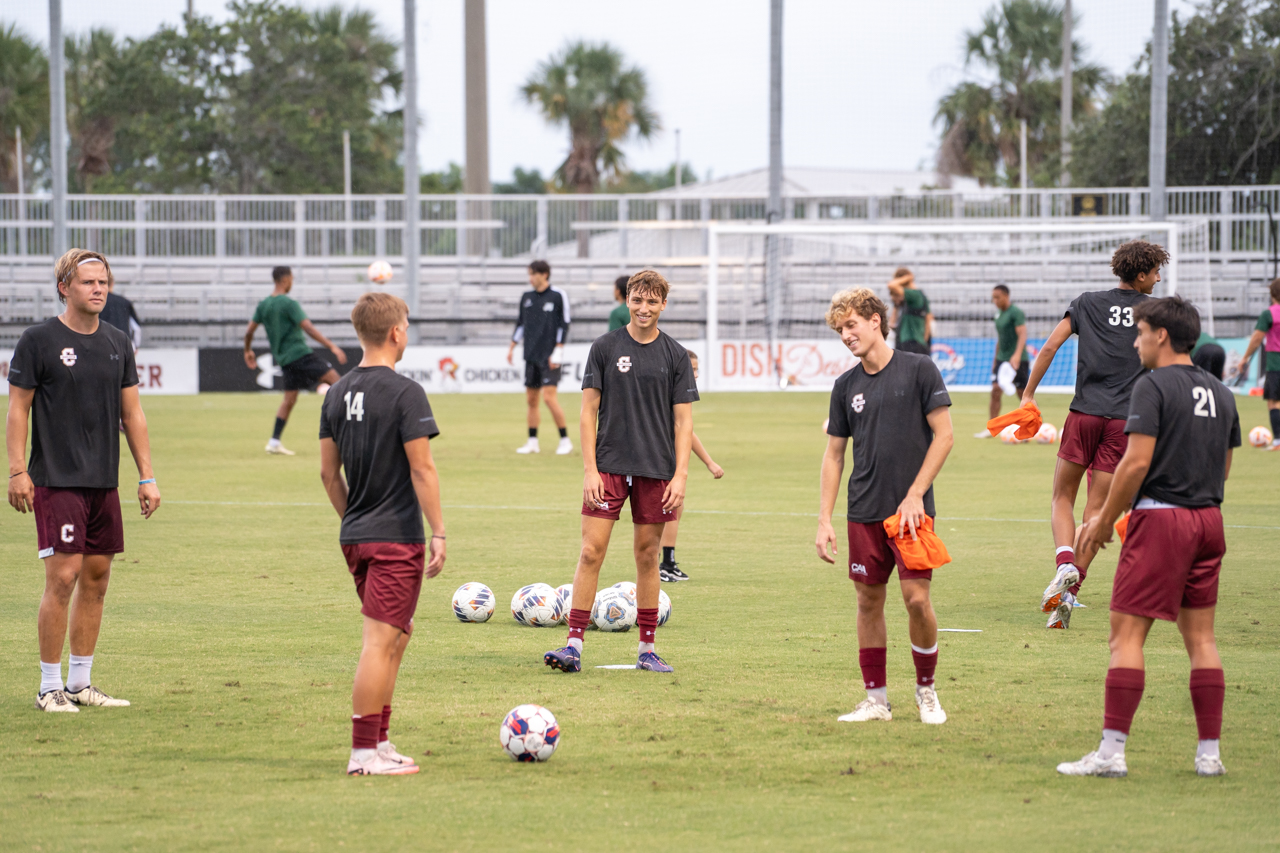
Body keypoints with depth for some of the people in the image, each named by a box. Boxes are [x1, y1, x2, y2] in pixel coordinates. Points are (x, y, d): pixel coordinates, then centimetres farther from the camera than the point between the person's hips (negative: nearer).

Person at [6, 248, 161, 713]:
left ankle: (80, 682, 16)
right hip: (56, 481, -6)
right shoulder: (39, 340, -4)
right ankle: (50, 687, -3)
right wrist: (17, 471, -9)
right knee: (63, 577, -10)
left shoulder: (117, 343, 11)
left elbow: (132, 412, 15)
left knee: (97, 577, 7)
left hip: (104, 481, 6)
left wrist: (147, 476, 11)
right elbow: (18, 408, -3)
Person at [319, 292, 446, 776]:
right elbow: (421, 469, -15)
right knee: (380, 641, -6)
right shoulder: (404, 393, -13)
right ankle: (364, 753, -7)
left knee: (397, 635, 19)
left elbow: (328, 472, 13)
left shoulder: (338, 392, 9)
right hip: (396, 536, -8)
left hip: (355, 536, 8)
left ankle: (379, 741, 21)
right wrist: (439, 532, -11)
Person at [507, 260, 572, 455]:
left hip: (550, 357, -6)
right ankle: (532, 442, 14)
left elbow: (564, 325, -6)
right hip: (531, 356, 6)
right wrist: (511, 347, 14)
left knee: (549, 396, -14)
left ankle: (565, 440, -6)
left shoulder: (558, 296, -5)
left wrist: (557, 351, -11)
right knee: (531, 399, 7)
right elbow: (521, 324, 19)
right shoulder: (526, 297, 11)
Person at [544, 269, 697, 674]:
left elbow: (683, 419, 4)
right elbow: (589, 410, 2)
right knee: (591, 552, -7)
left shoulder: (675, 355, 4)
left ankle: (648, 649, 13)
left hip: (656, 469, 1)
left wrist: (680, 475, -5)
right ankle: (574, 645, -7)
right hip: (609, 466, -1)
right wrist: (590, 470, -6)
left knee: (648, 555, 7)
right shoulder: (605, 348, 2)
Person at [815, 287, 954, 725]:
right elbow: (834, 454, 13)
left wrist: (915, 495, -10)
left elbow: (943, 435, -4)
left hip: (911, 509, -4)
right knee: (869, 600, 5)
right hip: (864, 513, 4)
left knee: (917, 598, -10)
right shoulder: (847, 386, 8)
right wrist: (824, 520, 6)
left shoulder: (918, 369, -4)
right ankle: (876, 699, 13)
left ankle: (926, 690, 10)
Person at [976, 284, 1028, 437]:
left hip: (1017, 360, -7)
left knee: (1023, 394, -1)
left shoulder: (1016, 313, -13)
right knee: (995, 391, -3)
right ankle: (991, 429, -2)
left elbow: (1022, 335, -22)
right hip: (1002, 359, 7)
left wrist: (1017, 355, -35)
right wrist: (996, 359, 23)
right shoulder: (999, 314, 12)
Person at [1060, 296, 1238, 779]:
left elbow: (1137, 462, -16)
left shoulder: (1153, 386, -9)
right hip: (1209, 521, 7)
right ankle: (1210, 752, 9)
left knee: (1127, 632, -5)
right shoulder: (1220, 394, 13)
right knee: (1200, 636, 11)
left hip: (1161, 518, -7)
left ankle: (1111, 751, -9)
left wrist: (1105, 520, -7)